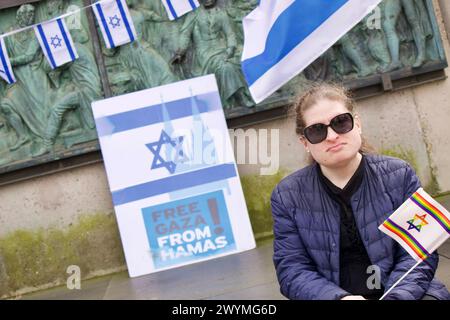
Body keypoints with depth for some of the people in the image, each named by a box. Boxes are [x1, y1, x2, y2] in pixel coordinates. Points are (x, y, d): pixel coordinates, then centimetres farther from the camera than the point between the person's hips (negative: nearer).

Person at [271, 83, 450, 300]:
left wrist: (397, 296, -20)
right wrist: (338, 297, -21)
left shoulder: (399, 176, 3)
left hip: (399, 292, 0)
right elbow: (292, 269, -3)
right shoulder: (287, 196, 2)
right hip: (331, 295, 0)